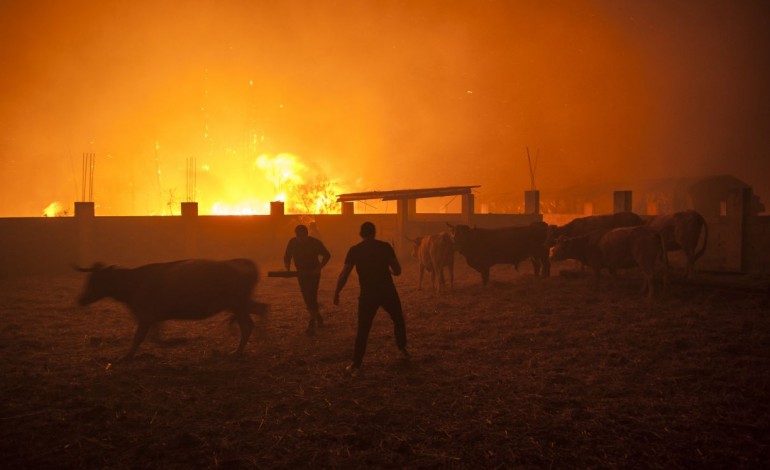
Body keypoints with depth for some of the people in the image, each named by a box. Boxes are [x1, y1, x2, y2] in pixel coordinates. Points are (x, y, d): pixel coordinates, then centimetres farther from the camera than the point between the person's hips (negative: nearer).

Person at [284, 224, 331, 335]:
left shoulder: (315, 242, -16)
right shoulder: (292, 243, -7)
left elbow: (327, 255, -5)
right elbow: (287, 258, 5)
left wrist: (319, 268, -16)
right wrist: (287, 270, -12)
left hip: (313, 273, -4)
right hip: (301, 274, 4)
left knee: (311, 297, -13)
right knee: (307, 298, 10)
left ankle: (312, 324, -9)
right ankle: (317, 317, 32)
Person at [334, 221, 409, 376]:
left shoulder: (354, 250, -1)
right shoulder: (385, 246, 0)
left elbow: (344, 276, -5)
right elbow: (397, 270, 1)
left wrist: (336, 293, 7)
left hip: (368, 295, 0)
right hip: (387, 292, 1)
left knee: (363, 330, 5)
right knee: (398, 320, 25)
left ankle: (356, 365, 1)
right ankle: (402, 349, 33)